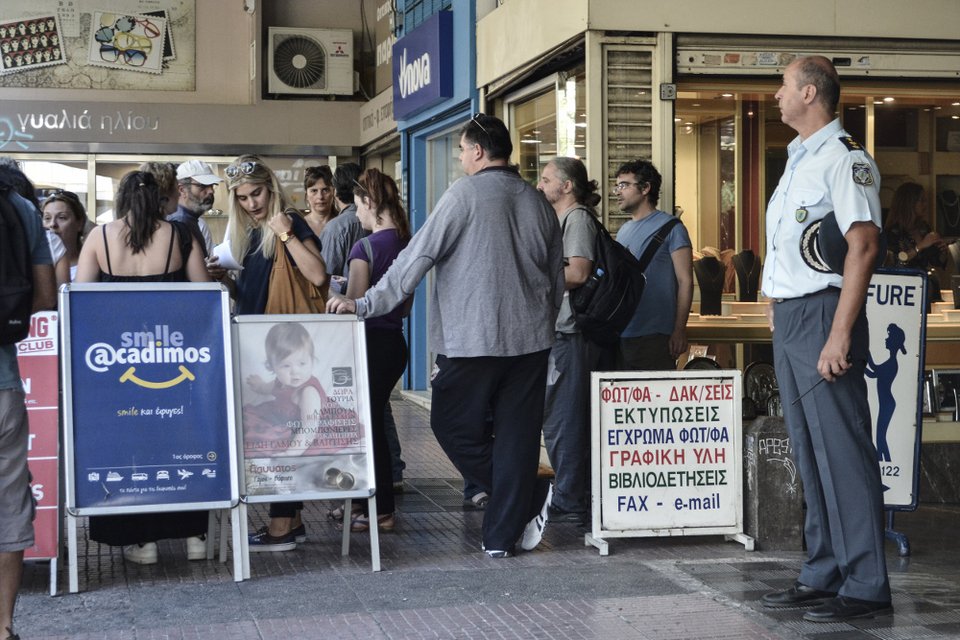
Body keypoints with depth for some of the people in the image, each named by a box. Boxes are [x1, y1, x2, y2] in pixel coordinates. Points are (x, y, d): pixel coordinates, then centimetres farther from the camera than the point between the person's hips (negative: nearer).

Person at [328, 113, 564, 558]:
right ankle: (503, 535, 9)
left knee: (454, 426, 9)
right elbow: (558, 279, 16)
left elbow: (416, 258, -11)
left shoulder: (465, 194, -8)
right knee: (516, 434, 7)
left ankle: (531, 497, 4)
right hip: (531, 339, 6)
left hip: (473, 341, -6)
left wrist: (364, 304, -8)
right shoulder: (537, 202, 9)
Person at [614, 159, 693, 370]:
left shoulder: (670, 227, -4)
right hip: (620, 335, 7)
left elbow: (685, 281, -9)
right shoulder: (623, 230, 17)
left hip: (654, 337, -7)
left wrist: (679, 330, -15)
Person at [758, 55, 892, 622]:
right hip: (787, 318, 10)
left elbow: (865, 246, -19)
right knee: (810, 451, 13)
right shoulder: (799, 160, 18)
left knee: (842, 449, -7)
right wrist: (780, 317, 16)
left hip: (822, 315, -10)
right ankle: (823, 573, 21)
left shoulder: (843, 156, -11)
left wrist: (839, 335, -23)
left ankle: (865, 585, -2)